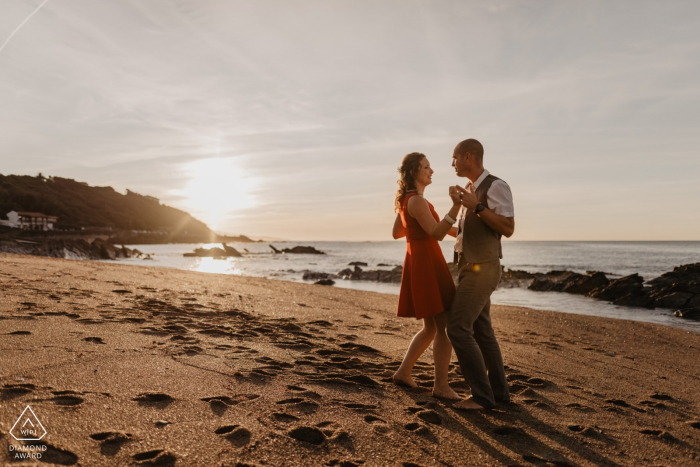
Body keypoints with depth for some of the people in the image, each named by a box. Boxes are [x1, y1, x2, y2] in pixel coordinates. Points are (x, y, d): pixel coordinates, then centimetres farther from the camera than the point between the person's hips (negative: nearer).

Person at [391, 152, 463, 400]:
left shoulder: (405, 200, 14)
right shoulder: (417, 201, -16)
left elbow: (396, 233, 22)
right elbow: (437, 234, -24)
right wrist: (456, 205, -32)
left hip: (417, 263, 10)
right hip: (427, 263, -10)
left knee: (431, 327, 17)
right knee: (446, 326, -2)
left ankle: (403, 372, 21)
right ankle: (441, 385, 5)